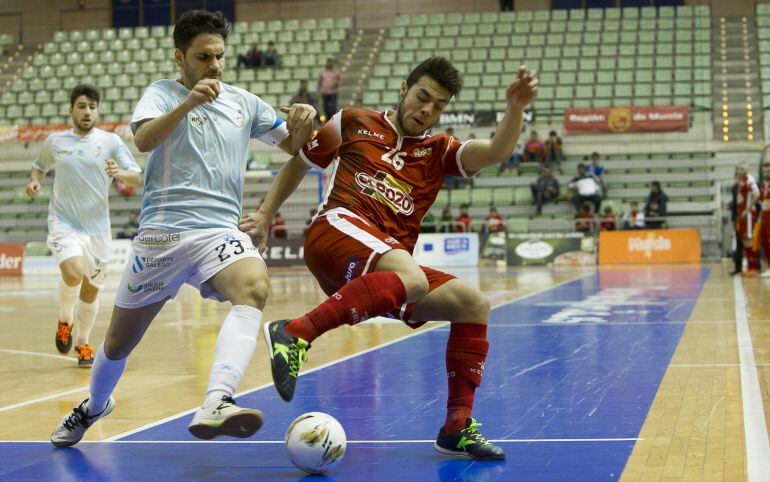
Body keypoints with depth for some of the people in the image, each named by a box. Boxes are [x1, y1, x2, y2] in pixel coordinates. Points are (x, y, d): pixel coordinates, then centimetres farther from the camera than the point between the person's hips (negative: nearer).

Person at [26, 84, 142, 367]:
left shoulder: (110, 141, 0)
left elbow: (137, 179, -4)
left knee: (91, 290, 9)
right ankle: (64, 320, 3)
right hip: (63, 223, -1)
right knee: (73, 273, -26)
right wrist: (34, 181, 0)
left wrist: (120, 173, -25)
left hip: (97, 227, 1)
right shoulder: (55, 141, 4)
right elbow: (39, 166, 22)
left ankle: (83, 344, 30)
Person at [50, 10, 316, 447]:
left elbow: (292, 145, 20)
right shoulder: (162, 93, 5)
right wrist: (188, 103, -30)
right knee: (119, 343, 9)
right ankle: (94, 406, 43)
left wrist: (302, 124, -3)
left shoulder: (244, 102, 14)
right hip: (161, 232, -1)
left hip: (220, 231, 1)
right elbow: (143, 140, -15)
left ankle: (215, 406, -49)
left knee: (254, 287, -34)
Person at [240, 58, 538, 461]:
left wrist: (515, 108, -13)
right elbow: (299, 162, 26)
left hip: (388, 263, 6)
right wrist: (264, 215, 18)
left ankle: (457, 427, -2)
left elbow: (497, 152, 5)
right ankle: (295, 332, -39)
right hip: (338, 228, -6)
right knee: (412, 280, -36)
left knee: (474, 304, -3)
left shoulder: (438, 152, 22)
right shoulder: (354, 124, 15)